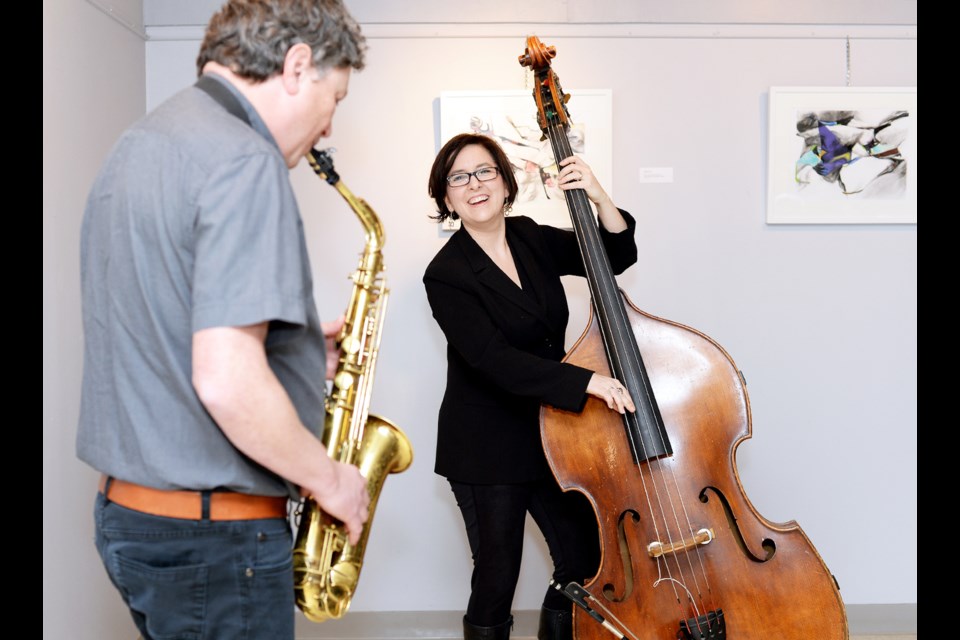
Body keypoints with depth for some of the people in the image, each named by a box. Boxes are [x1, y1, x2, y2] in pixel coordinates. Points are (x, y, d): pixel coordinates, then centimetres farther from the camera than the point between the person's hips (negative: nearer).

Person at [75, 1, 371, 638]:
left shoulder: (138, 145, 11)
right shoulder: (245, 161, -20)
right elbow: (226, 383, -28)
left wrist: (297, 349, 11)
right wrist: (328, 477, -12)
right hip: (214, 533, -9)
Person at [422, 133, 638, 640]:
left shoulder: (530, 238, 4)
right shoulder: (446, 274, -14)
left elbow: (616, 257, 5)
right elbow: (493, 359, -25)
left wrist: (601, 200, -13)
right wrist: (585, 381, -32)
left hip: (550, 434, 6)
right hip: (485, 450, -5)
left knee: (586, 560, 8)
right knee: (497, 579, 4)